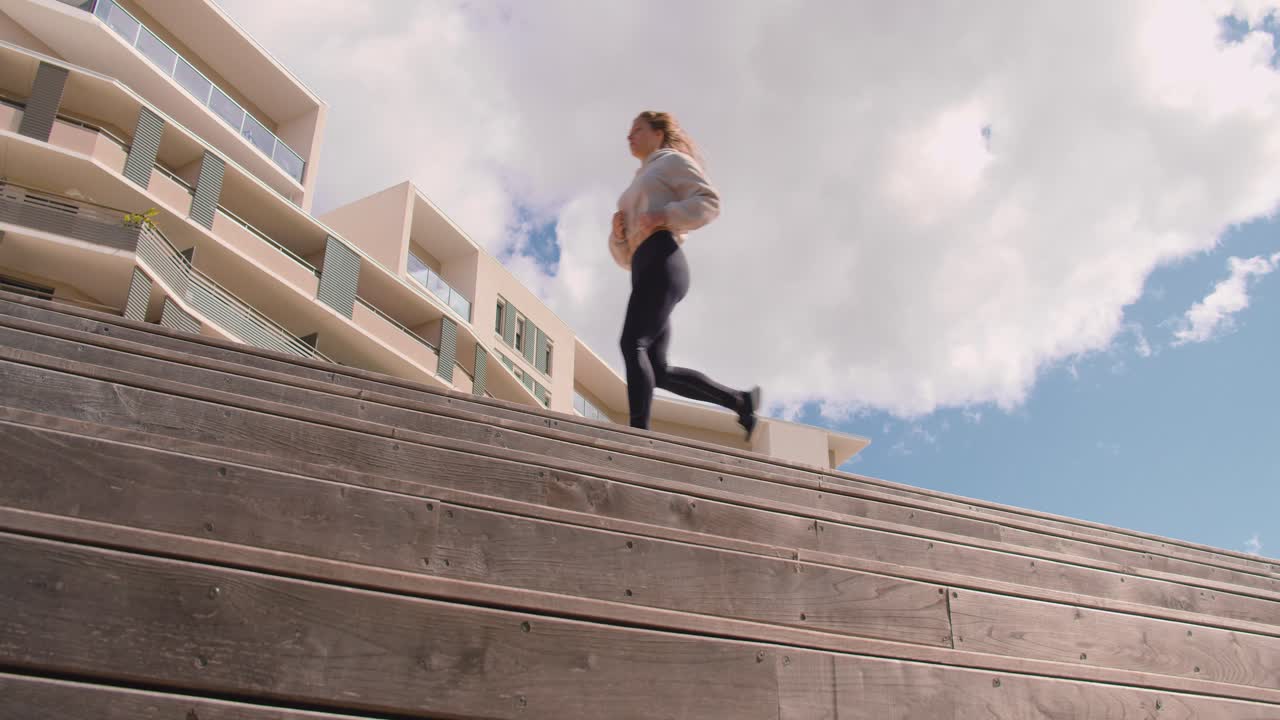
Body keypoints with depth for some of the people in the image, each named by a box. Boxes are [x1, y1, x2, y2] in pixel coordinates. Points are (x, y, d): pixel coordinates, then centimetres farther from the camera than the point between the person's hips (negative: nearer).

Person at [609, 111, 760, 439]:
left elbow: (710, 202, -1)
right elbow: (627, 256, 31)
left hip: (662, 261, -9)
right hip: (644, 269, 9)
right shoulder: (639, 188, 37)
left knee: (632, 344, -26)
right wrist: (619, 233, 9)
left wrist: (664, 217, -13)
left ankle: (639, 433, -36)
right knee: (659, 372, -1)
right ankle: (740, 400, 5)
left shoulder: (672, 160, 15)